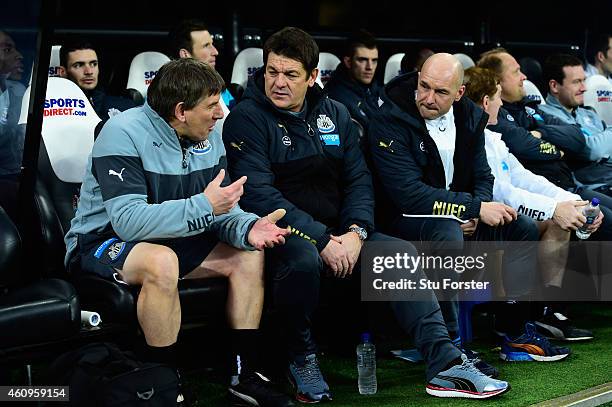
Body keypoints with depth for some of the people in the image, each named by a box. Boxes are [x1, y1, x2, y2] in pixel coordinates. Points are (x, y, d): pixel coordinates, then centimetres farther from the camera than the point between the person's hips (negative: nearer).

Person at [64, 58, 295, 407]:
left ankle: (246, 375, 0)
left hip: (170, 240, 8)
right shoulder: (125, 133, -25)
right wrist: (204, 205, -36)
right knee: (161, 261, -38)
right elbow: (128, 220, -33)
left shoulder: (209, 139, -1)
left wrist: (247, 228, -24)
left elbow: (221, 210, -1)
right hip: (100, 243, -8)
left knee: (249, 254, -4)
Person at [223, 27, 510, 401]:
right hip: (282, 235, -5)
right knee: (303, 258, -37)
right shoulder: (247, 119, -6)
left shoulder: (335, 114, 12)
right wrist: (322, 240, -22)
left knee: (402, 253, -14)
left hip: (338, 233, 6)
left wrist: (356, 232, -11)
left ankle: (447, 364, -15)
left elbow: (359, 179, 9)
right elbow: (258, 194, -17)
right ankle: (302, 357, -11)